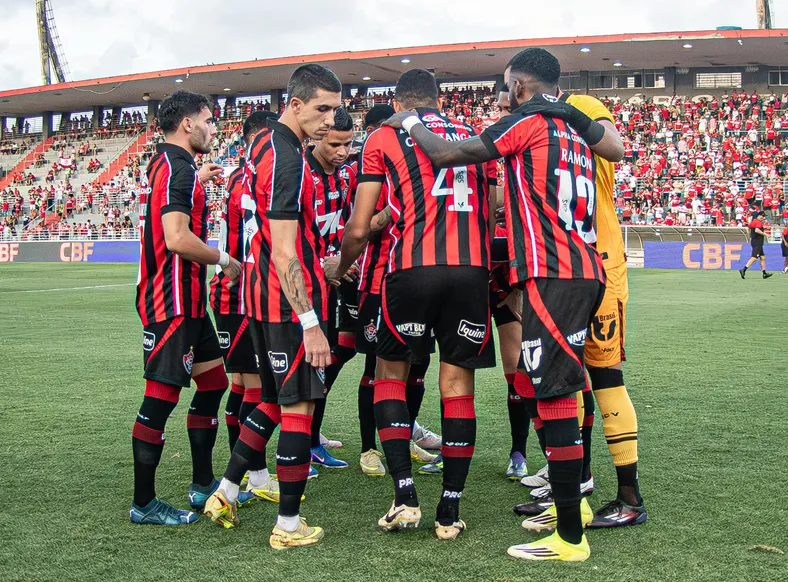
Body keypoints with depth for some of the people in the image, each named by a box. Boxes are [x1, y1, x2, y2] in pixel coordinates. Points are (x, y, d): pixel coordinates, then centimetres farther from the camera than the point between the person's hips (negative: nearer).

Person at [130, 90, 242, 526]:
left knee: (213, 382, 15)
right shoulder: (178, 167, -15)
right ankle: (143, 504, 4)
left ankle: (203, 484, 24)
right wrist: (225, 260, -13)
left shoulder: (168, 164, 16)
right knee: (161, 397, -5)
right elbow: (177, 238, -26)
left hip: (186, 301, 11)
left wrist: (197, 182, 30)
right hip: (171, 302, -11)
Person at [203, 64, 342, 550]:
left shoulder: (264, 145, 13)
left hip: (262, 296, 10)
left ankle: (226, 493, 25)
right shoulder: (288, 159, -18)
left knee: (276, 399, 20)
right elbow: (283, 251, -23)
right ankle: (289, 526, 8)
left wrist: (319, 263, 28)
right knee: (299, 406, -1)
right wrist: (310, 323, -24)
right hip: (291, 302, -10)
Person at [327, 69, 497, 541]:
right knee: (458, 382, 9)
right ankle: (451, 511, 12)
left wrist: (340, 267, 24)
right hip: (473, 268, 3)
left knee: (391, 372, 14)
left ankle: (405, 496, 4)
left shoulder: (383, 139, 10)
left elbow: (360, 228, 7)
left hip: (413, 268, -2)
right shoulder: (474, 137, 21)